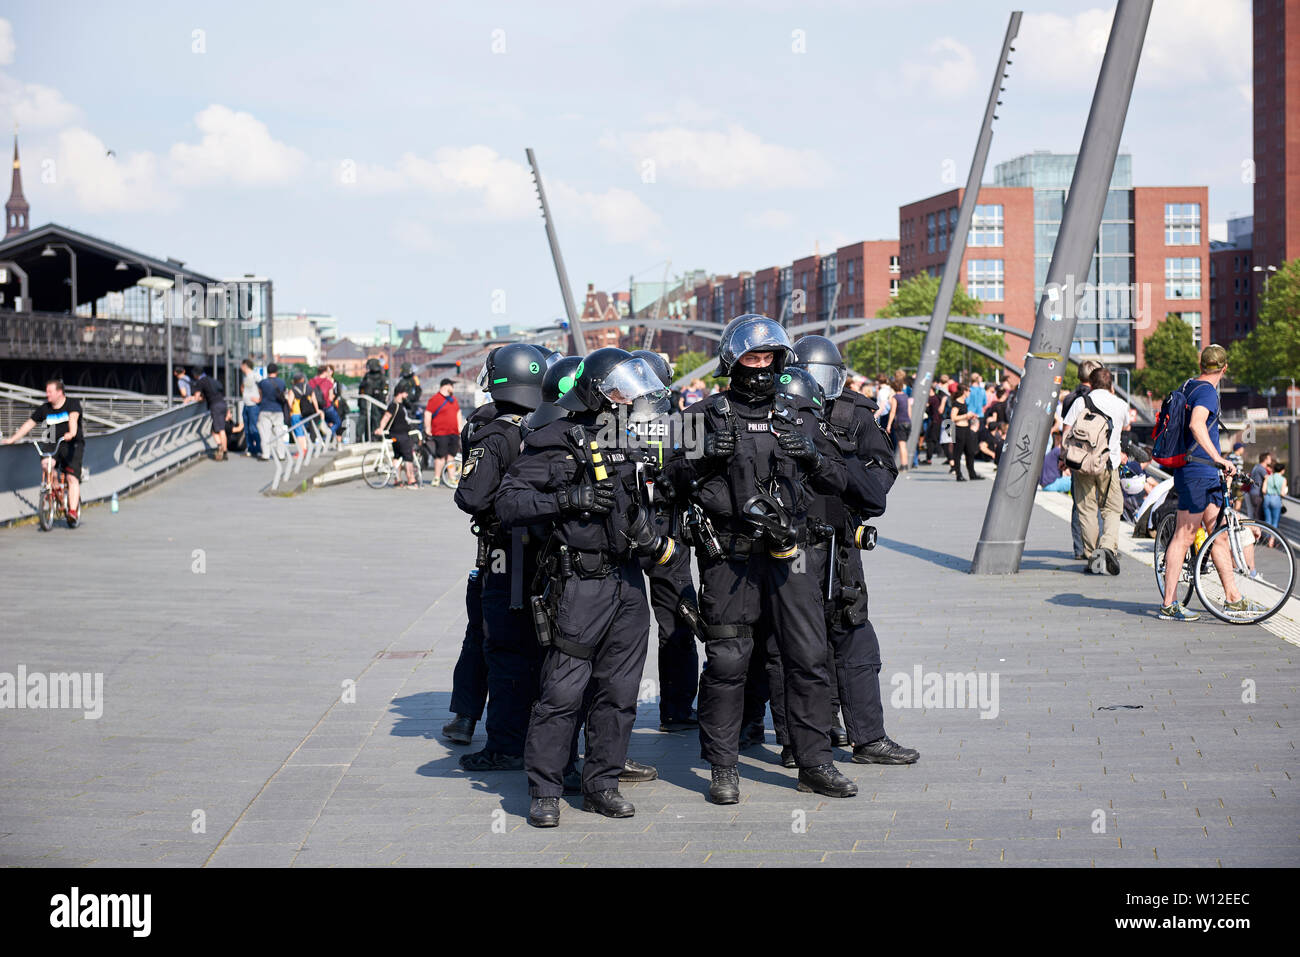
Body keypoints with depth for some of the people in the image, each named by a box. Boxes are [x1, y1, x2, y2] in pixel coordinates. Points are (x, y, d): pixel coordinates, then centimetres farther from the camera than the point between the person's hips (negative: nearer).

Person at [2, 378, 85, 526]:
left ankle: (73, 512, -16)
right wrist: (12, 439, 4)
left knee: (72, 478, -15)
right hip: (55, 444, 4)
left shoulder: (73, 403, -7)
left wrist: (71, 433, -47)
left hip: (74, 445, -4)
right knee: (46, 463, -27)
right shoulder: (44, 408, 6)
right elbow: (29, 424, 10)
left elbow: (73, 418, -27)